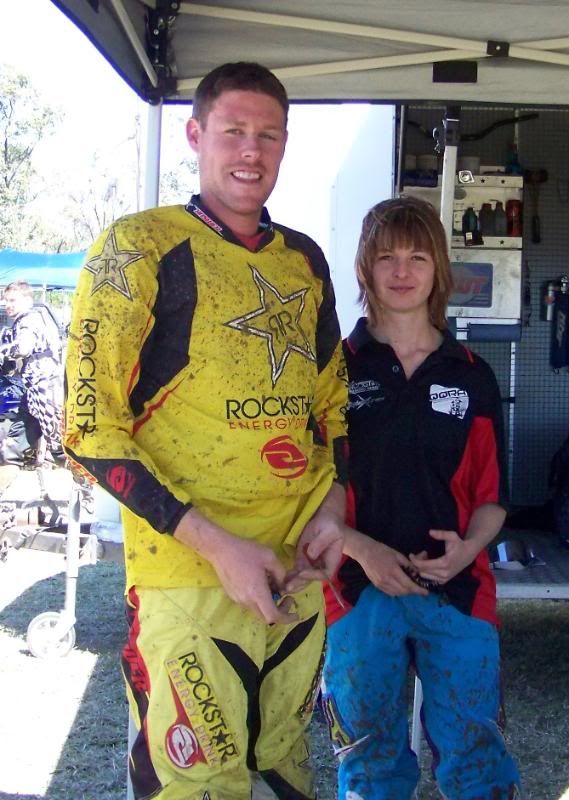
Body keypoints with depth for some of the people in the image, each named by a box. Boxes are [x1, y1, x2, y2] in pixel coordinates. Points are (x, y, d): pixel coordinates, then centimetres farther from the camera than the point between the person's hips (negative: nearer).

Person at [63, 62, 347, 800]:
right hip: (190, 575, -5)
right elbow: (90, 430, -14)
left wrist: (332, 509, 1)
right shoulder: (139, 247, -9)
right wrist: (216, 544, -19)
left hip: (300, 571, 6)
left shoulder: (305, 260, 10)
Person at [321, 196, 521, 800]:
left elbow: (492, 493, 10)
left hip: (458, 590, 1)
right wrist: (364, 549, -15)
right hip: (360, 590, -1)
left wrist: (469, 546, -10)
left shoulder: (470, 375, 8)